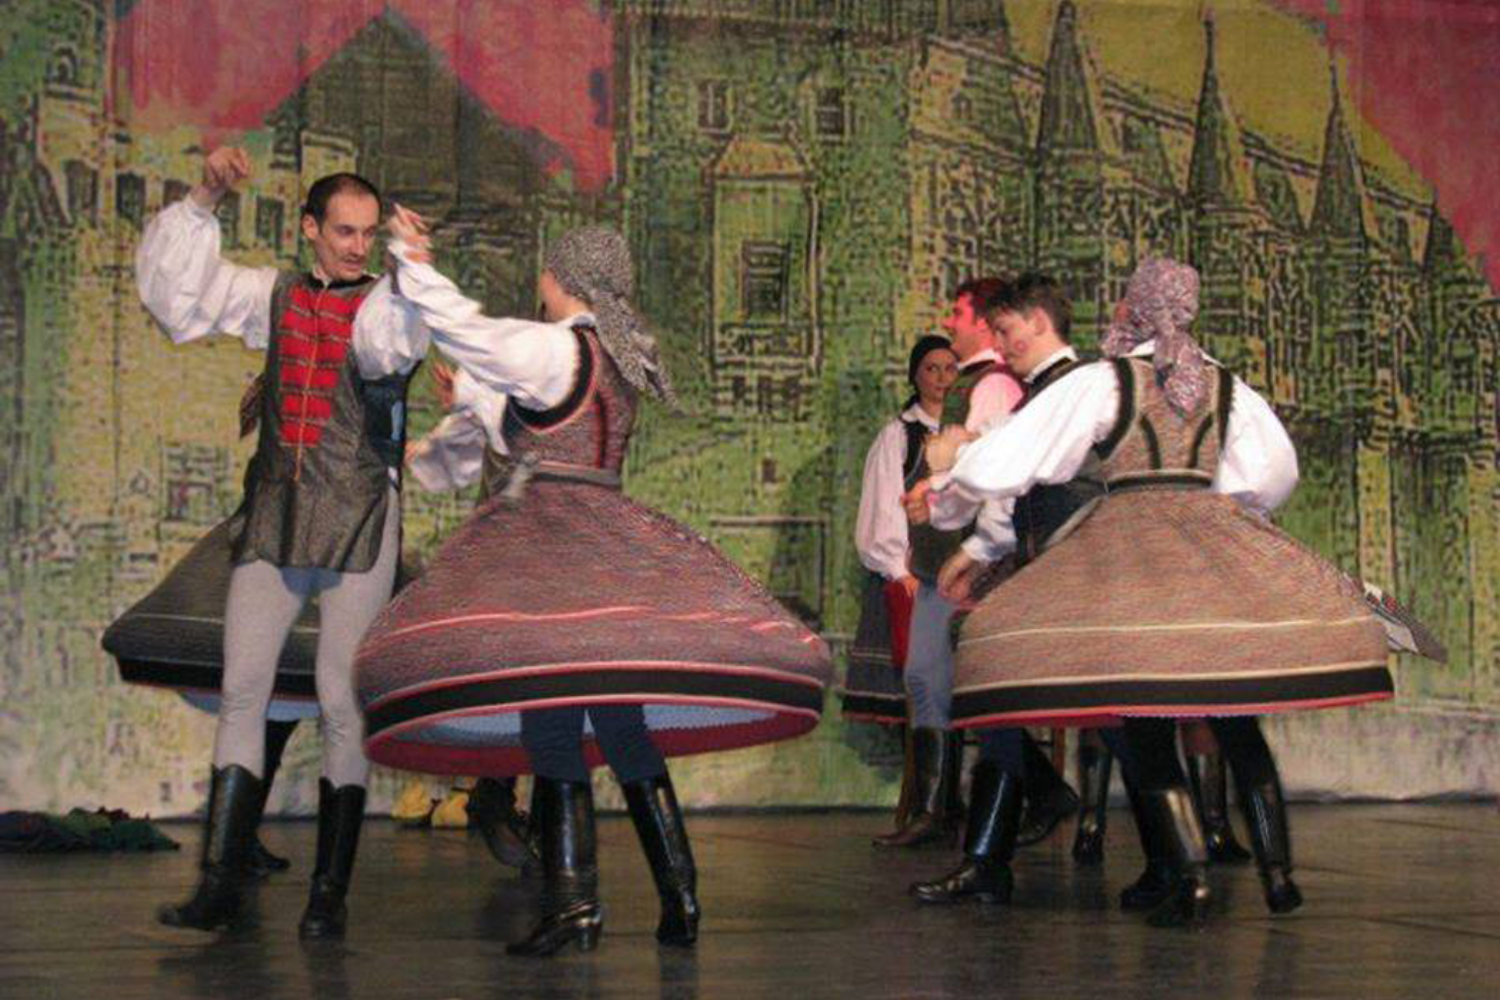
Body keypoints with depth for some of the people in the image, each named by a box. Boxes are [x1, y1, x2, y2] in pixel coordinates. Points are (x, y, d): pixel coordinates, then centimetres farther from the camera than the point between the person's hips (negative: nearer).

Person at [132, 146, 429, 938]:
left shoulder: (387, 303, 1)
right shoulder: (272, 296, 12)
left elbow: (388, 350, -21)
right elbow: (171, 286, 11)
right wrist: (204, 200, 1)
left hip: (358, 522, -4)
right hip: (273, 517, 4)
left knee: (342, 702, -4)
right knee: (241, 693, -1)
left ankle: (329, 892, 3)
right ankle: (219, 883, 2)